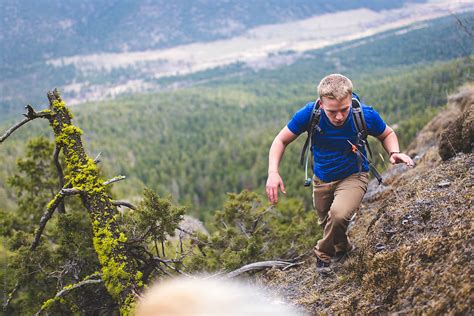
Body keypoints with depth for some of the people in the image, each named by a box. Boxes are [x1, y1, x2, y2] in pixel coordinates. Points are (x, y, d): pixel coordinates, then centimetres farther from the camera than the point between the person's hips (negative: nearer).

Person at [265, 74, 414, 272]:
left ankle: (324, 254, 0)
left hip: (353, 176, -2)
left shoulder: (365, 115, -26)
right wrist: (273, 172, -28)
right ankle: (343, 248, 57)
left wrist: (394, 153, -25)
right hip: (322, 179, 3)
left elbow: (387, 134, -3)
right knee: (327, 223, 21)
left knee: (339, 214, -31)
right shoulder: (309, 114, -26)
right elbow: (281, 140, -13)